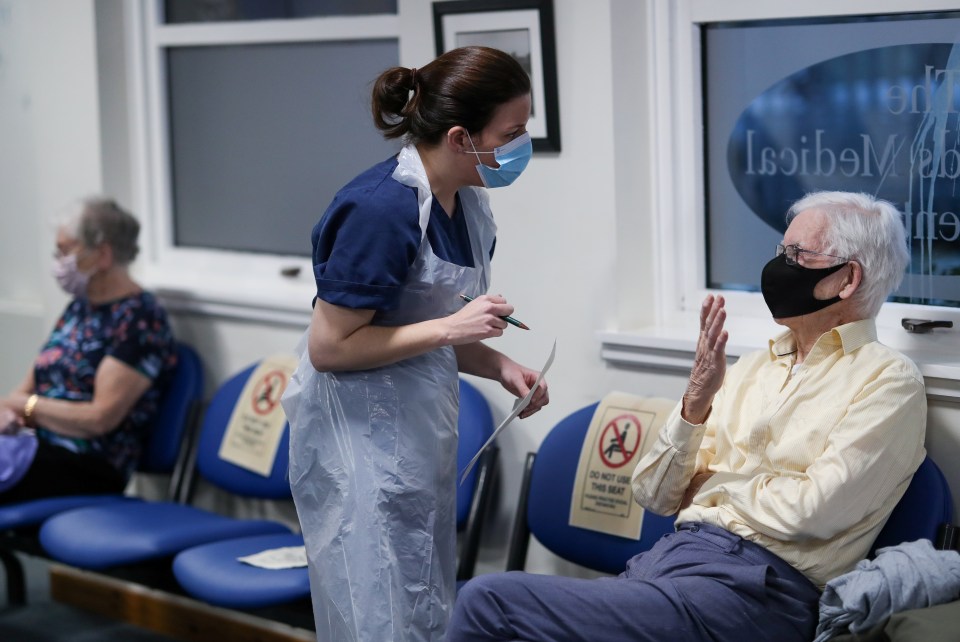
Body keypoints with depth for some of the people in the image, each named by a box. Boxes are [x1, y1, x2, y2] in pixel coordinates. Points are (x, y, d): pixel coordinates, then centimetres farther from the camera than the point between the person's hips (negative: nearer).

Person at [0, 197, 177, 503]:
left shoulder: (140, 318, -8)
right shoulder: (78, 307, 17)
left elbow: (101, 418, -15)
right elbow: (29, 386, 19)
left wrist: (25, 406, -6)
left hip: (88, 467, -8)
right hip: (38, 446, 8)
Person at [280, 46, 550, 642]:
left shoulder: (468, 203, 5)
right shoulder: (383, 207, -22)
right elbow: (329, 347, -19)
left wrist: (501, 365, 0)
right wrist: (452, 327, -20)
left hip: (422, 434, 9)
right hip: (361, 439, -9)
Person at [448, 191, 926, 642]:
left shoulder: (888, 380, 0)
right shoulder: (752, 368, 20)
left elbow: (809, 511, -14)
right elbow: (654, 494, 15)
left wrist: (714, 482, 4)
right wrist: (695, 403, -2)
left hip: (754, 585, -7)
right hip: (667, 558, 7)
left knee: (487, 602, -20)